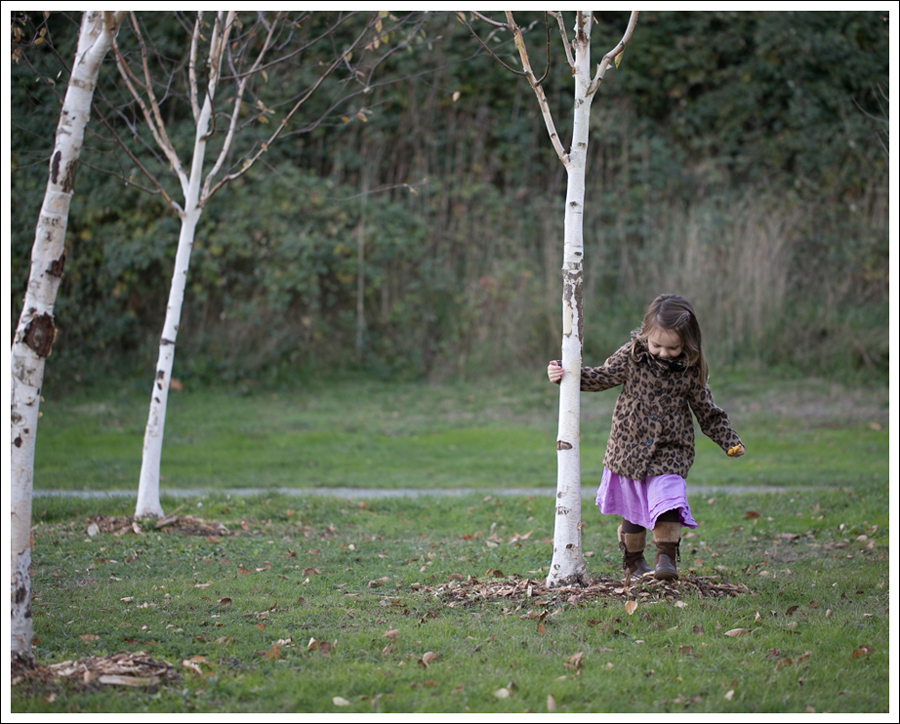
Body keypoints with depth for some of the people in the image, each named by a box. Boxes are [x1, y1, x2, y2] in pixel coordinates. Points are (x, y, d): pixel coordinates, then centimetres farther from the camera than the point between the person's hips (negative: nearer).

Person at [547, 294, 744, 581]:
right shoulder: (631, 355, -7)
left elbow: (707, 412, 3)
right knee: (632, 509, 12)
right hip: (629, 447, 1)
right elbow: (601, 378, 0)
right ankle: (633, 561, 30)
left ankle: (666, 557, -13)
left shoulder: (691, 370, -6)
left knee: (668, 499, -21)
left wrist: (730, 441, -4)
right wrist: (566, 374, -13)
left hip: (670, 451, -1)